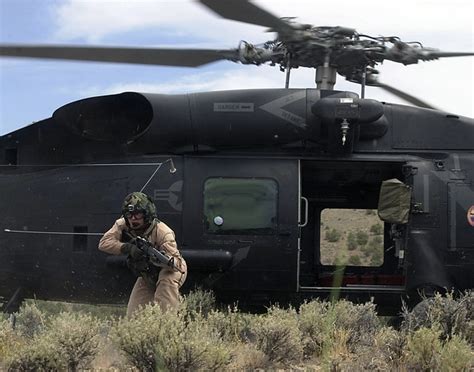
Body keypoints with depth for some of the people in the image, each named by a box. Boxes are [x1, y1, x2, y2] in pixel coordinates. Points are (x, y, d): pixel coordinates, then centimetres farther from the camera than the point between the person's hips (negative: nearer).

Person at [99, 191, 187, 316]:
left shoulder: (162, 232, -33)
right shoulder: (122, 226, -19)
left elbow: (177, 263, -39)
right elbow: (103, 243, -33)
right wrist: (128, 248, -48)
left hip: (172, 270, -5)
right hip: (146, 276, 5)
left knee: (168, 278, -40)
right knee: (133, 315, -5)